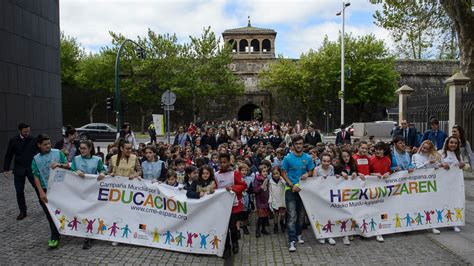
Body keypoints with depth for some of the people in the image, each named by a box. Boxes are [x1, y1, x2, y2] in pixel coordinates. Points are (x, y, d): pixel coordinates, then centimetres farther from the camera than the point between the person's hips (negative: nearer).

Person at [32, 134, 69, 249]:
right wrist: (41, 192, -11)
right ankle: (55, 236, 16)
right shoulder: (36, 159, 2)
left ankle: (55, 237, 19)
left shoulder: (58, 153, 0)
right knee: (50, 214, 5)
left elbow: (67, 166, 4)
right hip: (46, 189, 1)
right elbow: (36, 176, -2)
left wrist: (60, 165, -19)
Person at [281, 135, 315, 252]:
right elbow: (283, 173, -3)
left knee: (301, 214, 15)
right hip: (290, 189, -3)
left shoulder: (308, 158, 1)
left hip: (303, 189, 4)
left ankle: (298, 234, 33)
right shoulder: (288, 158, -7)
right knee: (292, 215, -8)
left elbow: (311, 172, 10)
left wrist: (307, 174, -14)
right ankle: (292, 241, -6)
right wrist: (292, 185, -13)